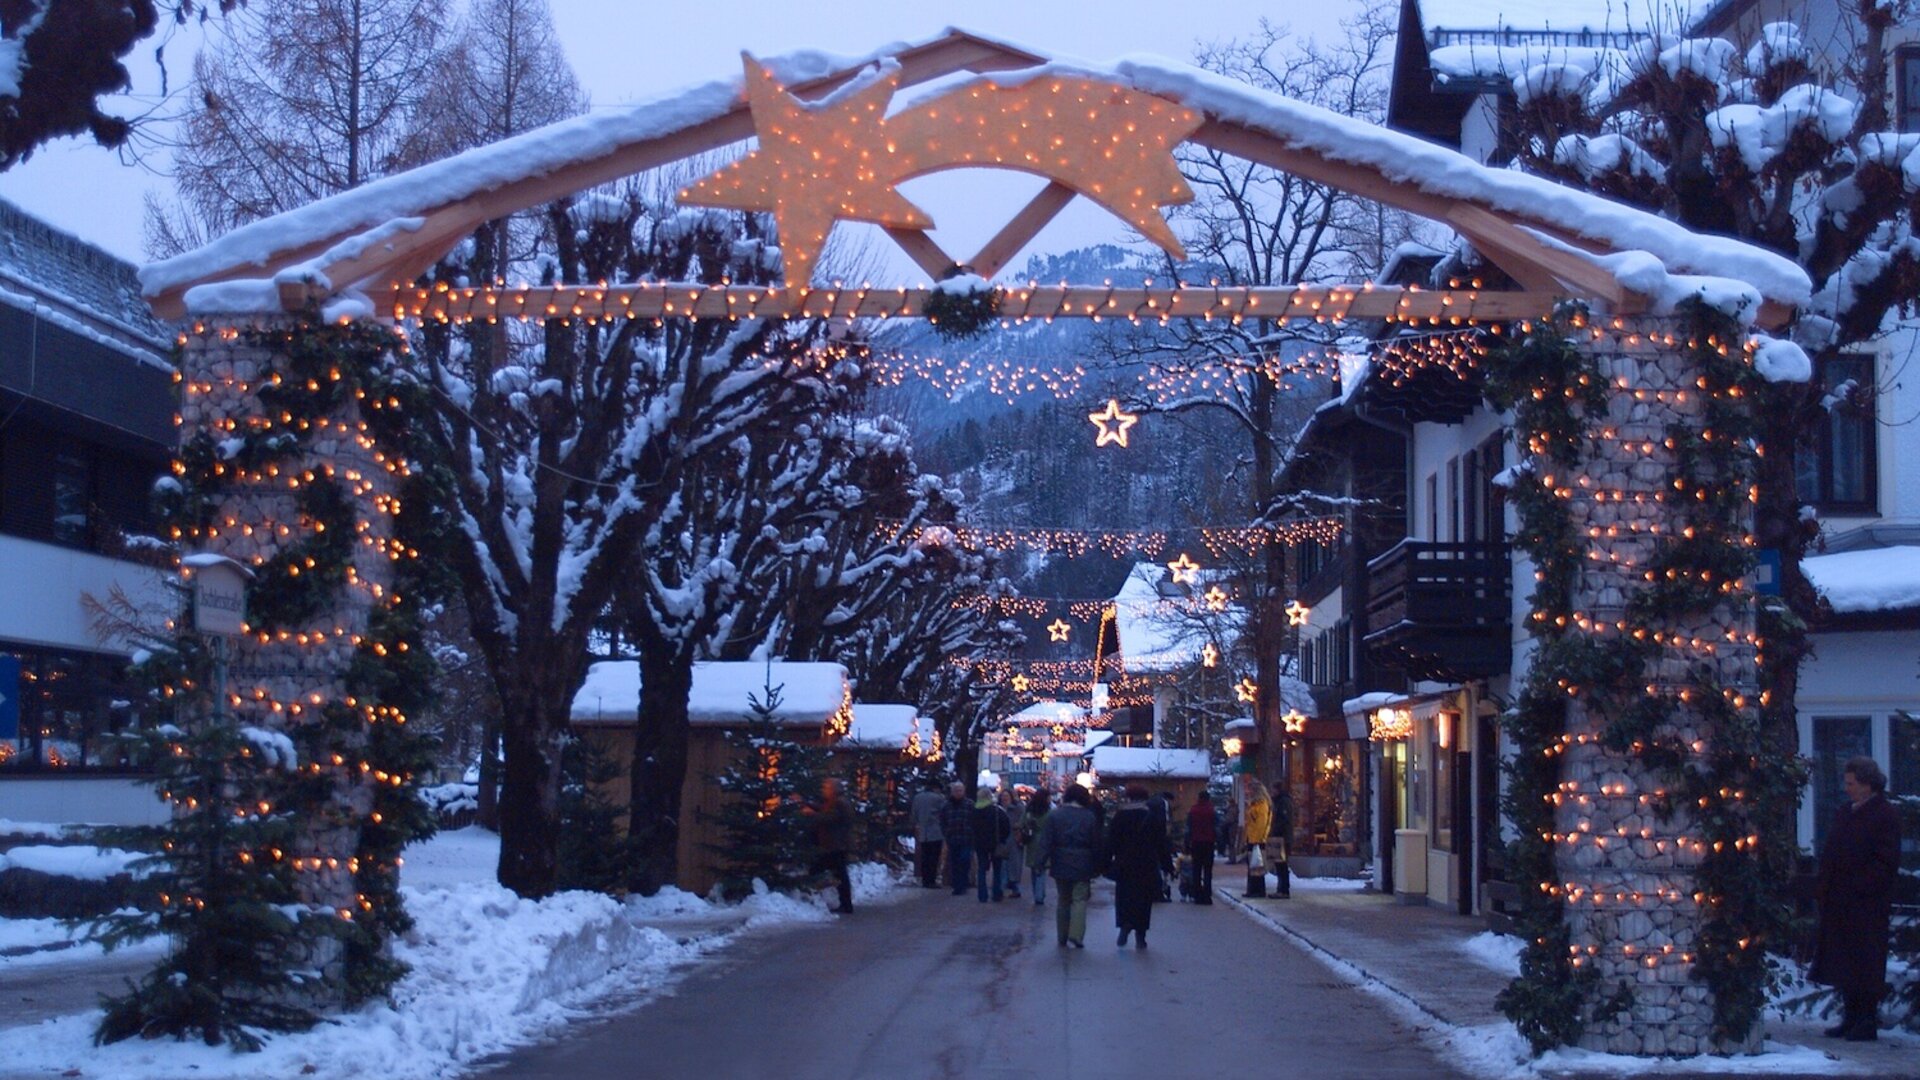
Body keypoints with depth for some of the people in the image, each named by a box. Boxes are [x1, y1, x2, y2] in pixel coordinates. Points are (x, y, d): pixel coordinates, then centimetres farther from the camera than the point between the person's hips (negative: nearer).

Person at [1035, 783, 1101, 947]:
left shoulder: (1055, 815, -2)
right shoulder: (1090, 817, -2)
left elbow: (1046, 842, -6)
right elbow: (1096, 845, 3)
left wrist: (1042, 863, -4)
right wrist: (1096, 869, 10)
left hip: (1060, 865, 2)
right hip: (1082, 866, -2)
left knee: (1062, 900, 13)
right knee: (1079, 900, 0)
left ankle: (1062, 938, 17)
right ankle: (1076, 935, -15)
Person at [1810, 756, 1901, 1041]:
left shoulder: (1885, 815, -10)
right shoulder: (1846, 811, 14)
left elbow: (1886, 863, -14)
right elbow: (1831, 854, 21)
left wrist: (1858, 886, -18)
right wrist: (1826, 887, 11)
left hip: (1866, 906, -8)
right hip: (1840, 905, 8)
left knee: (1865, 965, -3)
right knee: (1842, 962, 11)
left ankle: (1867, 1023, 3)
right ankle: (1851, 1018, 20)